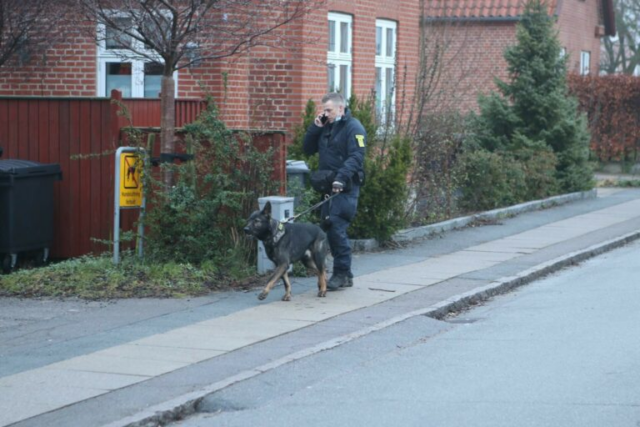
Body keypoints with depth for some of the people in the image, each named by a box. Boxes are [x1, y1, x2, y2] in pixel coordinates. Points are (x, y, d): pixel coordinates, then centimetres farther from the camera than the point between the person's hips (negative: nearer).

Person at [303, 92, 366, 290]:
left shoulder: (353, 127, -8)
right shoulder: (326, 127, 18)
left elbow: (356, 157, -19)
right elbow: (308, 149, 16)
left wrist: (341, 177, -31)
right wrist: (315, 127, 3)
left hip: (345, 187, -8)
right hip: (329, 186, 9)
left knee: (336, 229, -14)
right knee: (330, 229, 9)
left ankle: (341, 274, -8)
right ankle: (345, 275, 16)